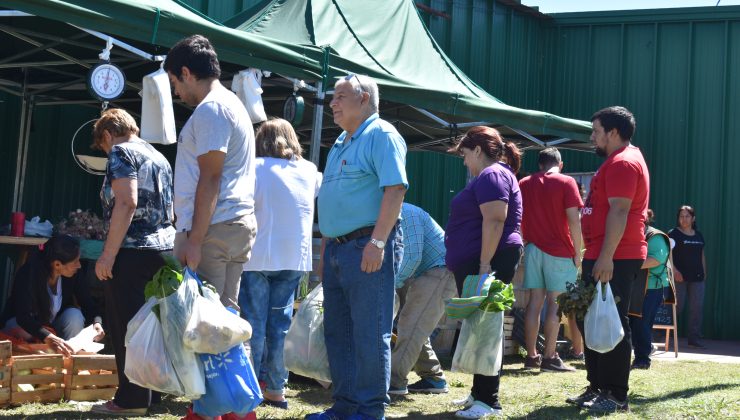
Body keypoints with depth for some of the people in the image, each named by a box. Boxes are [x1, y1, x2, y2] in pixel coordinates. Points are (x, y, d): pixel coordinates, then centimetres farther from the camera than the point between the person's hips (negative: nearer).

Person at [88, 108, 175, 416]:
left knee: (126, 328, -4)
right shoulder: (159, 157, 19)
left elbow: (126, 203, -18)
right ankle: (153, 392, 16)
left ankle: (132, 399, -2)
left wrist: (108, 254, -20)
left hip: (133, 253, -8)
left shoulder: (121, 152, -6)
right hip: (163, 249, 8)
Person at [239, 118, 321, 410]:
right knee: (281, 322, 10)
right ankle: (276, 388, 11)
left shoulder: (255, 168, -5)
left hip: (258, 256, -3)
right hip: (294, 258, 3)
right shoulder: (309, 171, 7)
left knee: (254, 323, 4)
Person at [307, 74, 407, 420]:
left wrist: (377, 242, -24)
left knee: (370, 333, -4)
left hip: (367, 246, -9)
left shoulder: (381, 135, -8)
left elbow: (395, 189, -18)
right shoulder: (341, 144, 20)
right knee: (337, 332, 12)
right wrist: (325, 252, 21)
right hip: (337, 248, 10)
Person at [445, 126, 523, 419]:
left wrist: (485, 264, -26)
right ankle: (479, 393, 21)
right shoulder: (487, 176, 21)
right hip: (474, 263, 11)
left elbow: (494, 220, -22)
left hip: (486, 262, -11)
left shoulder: (492, 175, -11)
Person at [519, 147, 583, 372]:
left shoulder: (524, 184, 10)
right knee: (555, 303, -3)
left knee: (535, 301, 7)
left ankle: (531, 355, 8)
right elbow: (574, 220, -10)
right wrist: (577, 252, -5)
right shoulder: (566, 183, -4)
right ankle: (549, 358, -5)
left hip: (533, 249, 4)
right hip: (559, 251, -4)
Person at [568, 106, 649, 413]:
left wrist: (606, 257, -26)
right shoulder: (618, 161, 21)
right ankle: (597, 387, 21)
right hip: (601, 257, 11)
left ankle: (617, 396, -1)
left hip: (614, 260, -11)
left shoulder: (623, 163, -13)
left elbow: (619, 211, -22)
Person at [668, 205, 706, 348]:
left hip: (697, 277, 5)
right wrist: (674, 270, -19)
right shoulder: (673, 234, -2)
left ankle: (694, 339, 6)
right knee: (677, 307, -4)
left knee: (697, 308, 2)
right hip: (680, 277, -5)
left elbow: (702, 255, 19)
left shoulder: (699, 235, 14)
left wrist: (704, 273, 14)